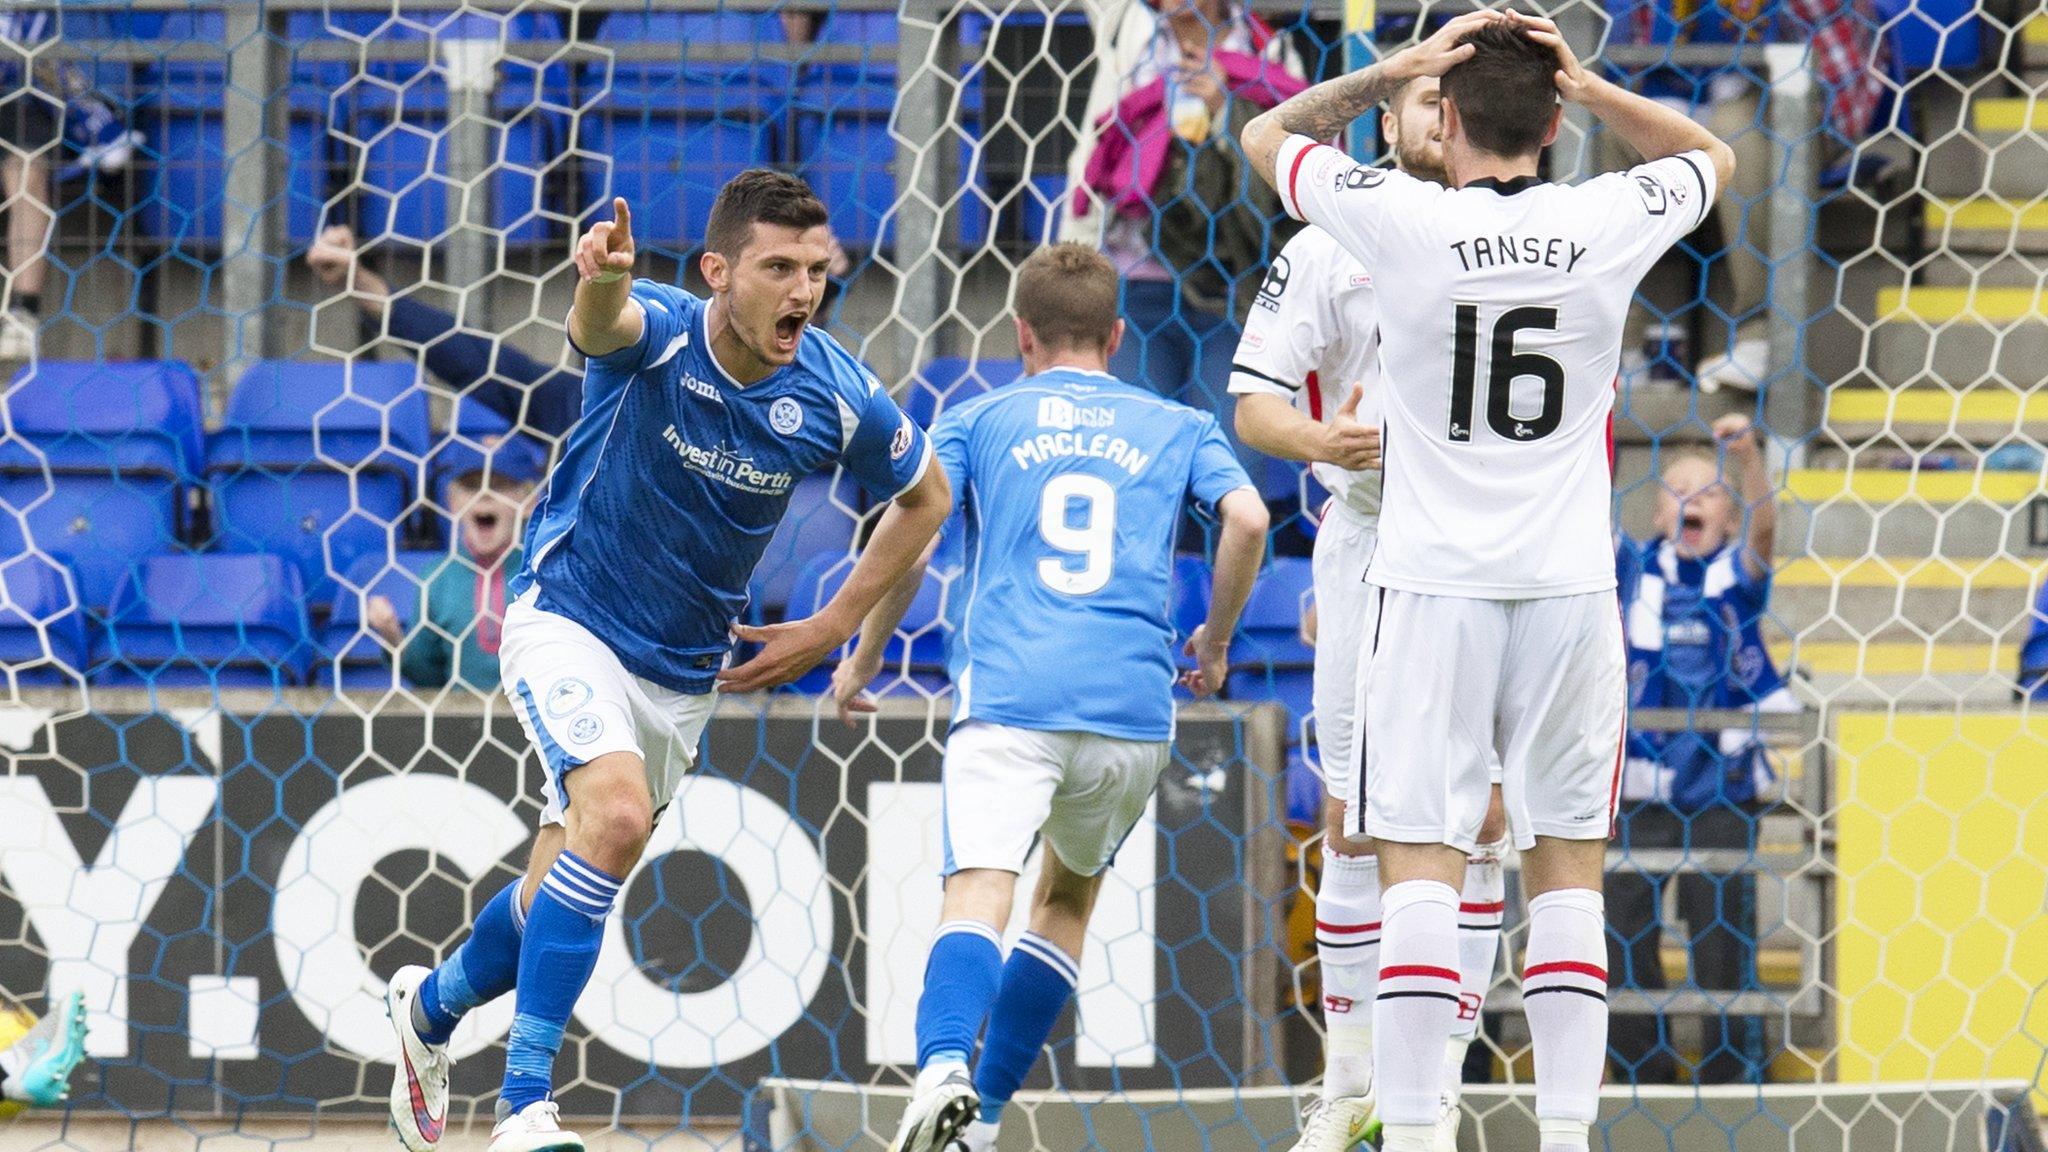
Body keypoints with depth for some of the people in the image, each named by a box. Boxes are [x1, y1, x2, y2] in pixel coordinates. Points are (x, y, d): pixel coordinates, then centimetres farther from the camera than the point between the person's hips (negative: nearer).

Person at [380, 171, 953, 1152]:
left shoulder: (838, 401, -12)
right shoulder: (657, 335, -23)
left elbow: (925, 496, 7)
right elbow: (599, 323, -48)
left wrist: (832, 630, 0)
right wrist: (601, 279, -73)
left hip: (684, 674, 5)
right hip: (568, 621, -5)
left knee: (564, 898, 13)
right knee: (617, 817, -29)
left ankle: (431, 1005, 44)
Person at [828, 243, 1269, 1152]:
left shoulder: (977, 421, 16)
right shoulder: (1177, 427, 19)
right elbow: (1247, 518, 2)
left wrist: (861, 660, 15)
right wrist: (1215, 640, 17)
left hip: (1009, 694, -2)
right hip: (1133, 704, 2)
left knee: (979, 891, -18)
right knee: (1067, 895, 23)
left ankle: (944, 1069, -47)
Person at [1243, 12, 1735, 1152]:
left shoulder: (1403, 220, -8)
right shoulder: (1610, 224, -3)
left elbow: (1270, 135, 11)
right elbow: (1713, 156, 21)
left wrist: (1398, 69, 6)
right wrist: (1589, 88, 8)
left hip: (1433, 586, -2)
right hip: (1569, 587, 2)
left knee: (1422, 865, -2)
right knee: (1569, 868, 7)